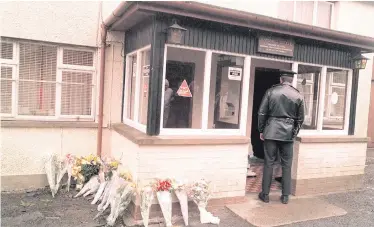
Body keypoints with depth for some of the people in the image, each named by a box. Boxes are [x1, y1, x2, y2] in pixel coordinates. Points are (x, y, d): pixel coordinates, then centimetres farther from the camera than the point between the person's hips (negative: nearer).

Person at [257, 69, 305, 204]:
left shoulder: (271, 91, -1)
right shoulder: (298, 96, 3)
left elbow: (262, 113, -2)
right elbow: (300, 119, 7)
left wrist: (261, 130, 7)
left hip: (271, 131, -1)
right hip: (288, 133, 1)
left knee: (269, 163, 5)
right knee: (286, 165, 9)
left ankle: (265, 194, 12)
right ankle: (285, 196, 16)